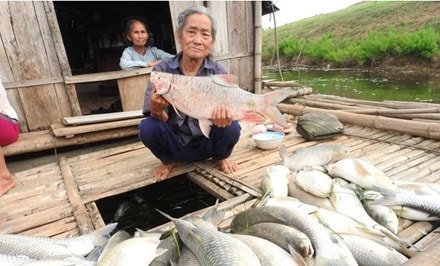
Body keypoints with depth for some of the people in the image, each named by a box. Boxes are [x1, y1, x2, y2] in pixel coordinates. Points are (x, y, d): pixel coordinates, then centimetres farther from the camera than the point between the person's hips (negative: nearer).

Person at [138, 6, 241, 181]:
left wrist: (222, 118, -40)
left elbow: (222, 110, -16)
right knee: (148, 127, -27)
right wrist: (157, 111, -38)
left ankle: (220, 157, 9)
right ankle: (169, 161, 7)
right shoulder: (162, 70, -11)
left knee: (231, 128, -27)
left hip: (205, 144, 0)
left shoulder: (218, 72, -10)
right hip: (174, 145, 1)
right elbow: (161, 120, -14)